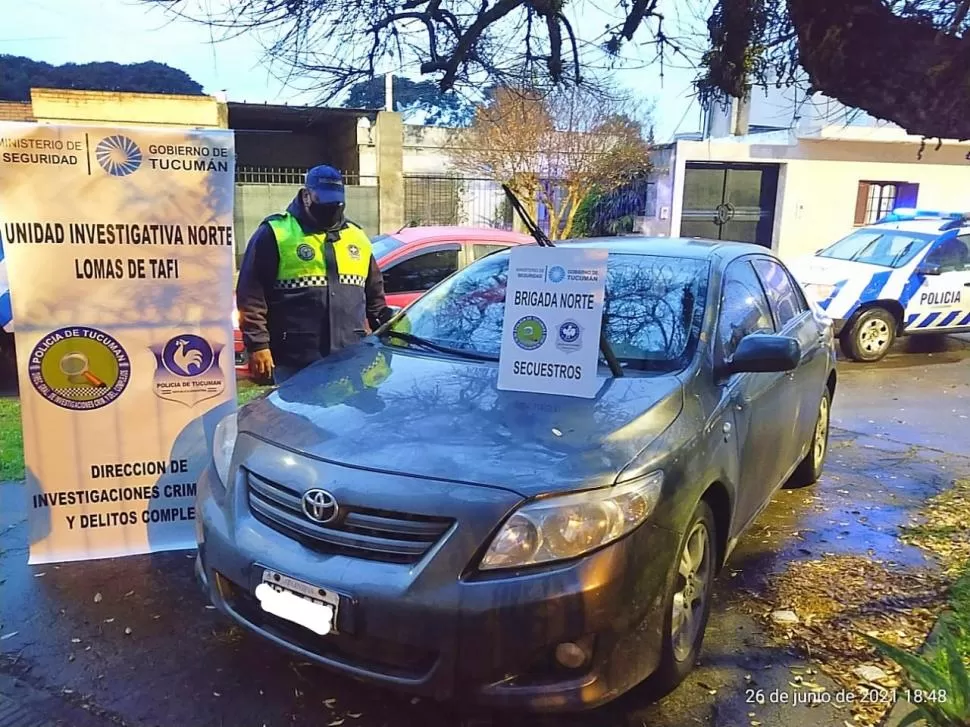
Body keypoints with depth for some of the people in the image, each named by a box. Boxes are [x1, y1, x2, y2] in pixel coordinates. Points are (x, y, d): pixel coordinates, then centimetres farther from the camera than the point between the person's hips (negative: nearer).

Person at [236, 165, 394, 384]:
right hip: (295, 364, -5)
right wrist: (257, 345, -11)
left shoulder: (357, 237, 16)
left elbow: (375, 296, 22)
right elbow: (251, 295, -5)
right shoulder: (275, 234, -1)